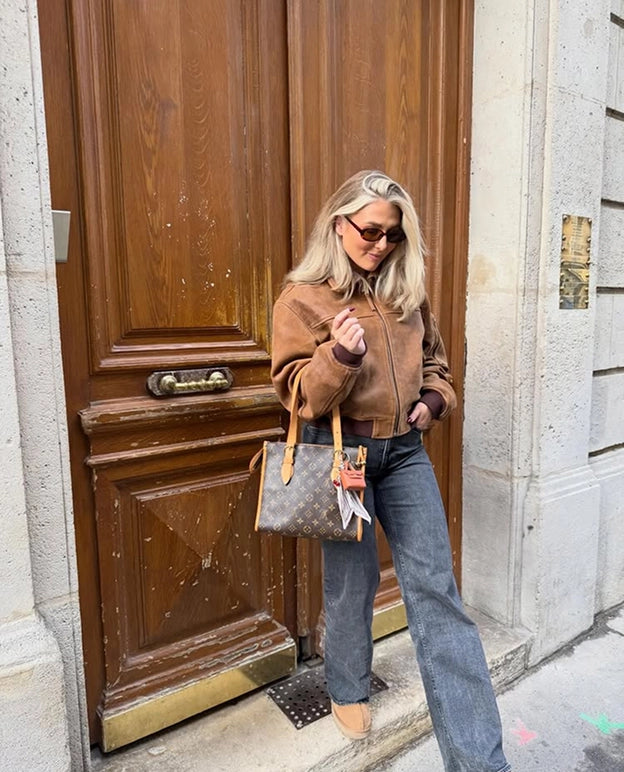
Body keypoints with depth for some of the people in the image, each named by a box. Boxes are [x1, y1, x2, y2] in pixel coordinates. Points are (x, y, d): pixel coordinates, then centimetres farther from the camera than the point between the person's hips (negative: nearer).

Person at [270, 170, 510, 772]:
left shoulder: (408, 292, 9)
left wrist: (434, 399, 1)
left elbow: (434, 361, 21)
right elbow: (297, 394, -10)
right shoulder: (302, 297, -5)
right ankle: (348, 691, 40)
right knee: (352, 580, 10)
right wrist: (339, 355, -28)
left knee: (434, 586, 2)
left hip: (404, 450, 4)